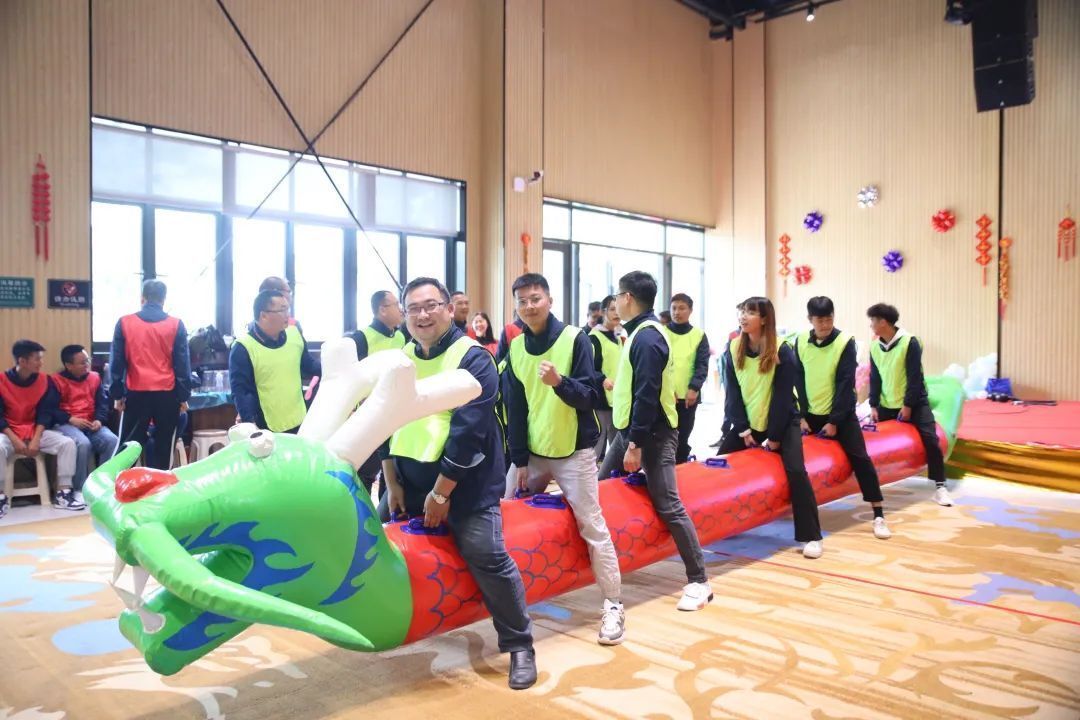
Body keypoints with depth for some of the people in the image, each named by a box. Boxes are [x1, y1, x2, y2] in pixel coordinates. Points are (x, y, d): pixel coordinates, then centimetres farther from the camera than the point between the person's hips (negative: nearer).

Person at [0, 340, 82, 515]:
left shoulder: (44, 380, 0)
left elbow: (46, 412, -2)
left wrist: (36, 439, -15)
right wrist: (15, 440, -21)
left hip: (36, 431, 3)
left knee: (68, 443, -19)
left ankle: (62, 494, -15)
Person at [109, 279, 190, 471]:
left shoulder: (124, 323, 1)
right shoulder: (176, 325, 0)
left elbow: (116, 361, 3)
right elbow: (183, 364, 0)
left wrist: (117, 394, 9)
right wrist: (183, 396, 6)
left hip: (136, 393, 0)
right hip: (167, 394, 0)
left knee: (129, 444, 9)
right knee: (164, 446, 7)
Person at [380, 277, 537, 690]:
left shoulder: (473, 359, -15)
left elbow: (468, 433, -21)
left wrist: (441, 492, -18)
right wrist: (392, 482, 5)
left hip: (464, 483, -7)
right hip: (409, 477, 7)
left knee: (488, 559, -11)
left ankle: (519, 647, 7)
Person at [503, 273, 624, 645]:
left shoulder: (575, 339, -9)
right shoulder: (515, 347, 3)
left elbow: (589, 397, -13)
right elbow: (515, 409, 4)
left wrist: (560, 382, -33)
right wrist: (519, 460, 1)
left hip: (574, 453, -4)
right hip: (531, 453, 5)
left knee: (593, 529, -3)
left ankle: (612, 605, 9)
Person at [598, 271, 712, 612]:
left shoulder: (647, 337, -18)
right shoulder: (640, 332, 12)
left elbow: (648, 396, -23)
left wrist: (635, 444, -23)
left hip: (652, 434, -10)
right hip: (631, 428, 10)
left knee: (668, 506, -7)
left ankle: (699, 581, 2)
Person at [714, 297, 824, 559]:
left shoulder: (782, 351, -16)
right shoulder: (733, 348, -4)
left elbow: (783, 396, -15)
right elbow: (733, 392, -3)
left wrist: (774, 436, -16)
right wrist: (742, 429, -9)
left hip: (783, 422, -4)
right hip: (747, 423, 4)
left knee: (796, 471, -19)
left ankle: (811, 537, -9)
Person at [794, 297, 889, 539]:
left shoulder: (845, 342, -11)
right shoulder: (801, 342, -3)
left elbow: (845, 384, -13)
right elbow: (799, 381, 1)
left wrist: (834, 421, -15)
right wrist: (802, 416, -5)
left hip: (840, 414, -3)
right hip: (811, 414, 3)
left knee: (860, 459, -8)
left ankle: (878, 516, -2)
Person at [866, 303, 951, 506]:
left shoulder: (909, 342, -15)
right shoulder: (875, 346, 1)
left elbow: (915, 377, -15)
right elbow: (875, 378, 6)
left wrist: (908, 405, -16)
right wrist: (874, 406, 0)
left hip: (915, 403, -5)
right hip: (887, 405, 5)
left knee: (930, 440, -14)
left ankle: (940, 488, -7)